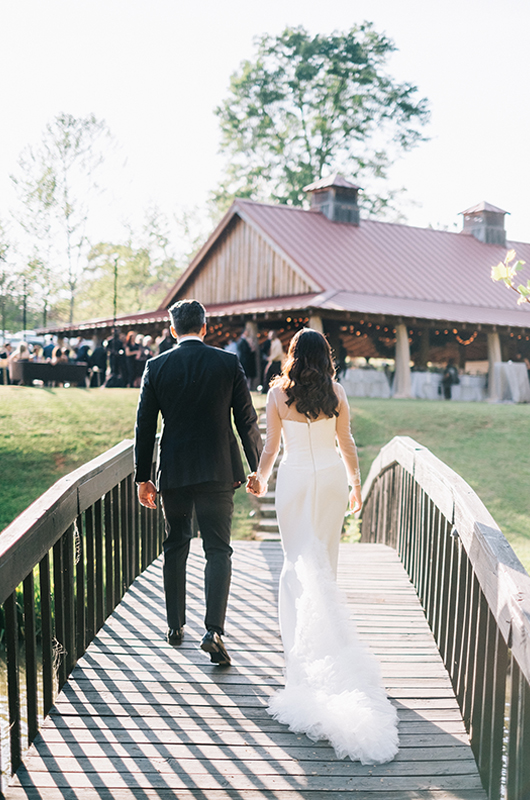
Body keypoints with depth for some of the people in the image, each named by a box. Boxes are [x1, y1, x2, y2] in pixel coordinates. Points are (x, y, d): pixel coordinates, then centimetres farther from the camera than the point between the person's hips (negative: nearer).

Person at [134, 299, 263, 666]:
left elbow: (145, 426, 1)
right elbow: (247, 420, -2)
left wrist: (143, 477, 8)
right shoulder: (228, 362, -3)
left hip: (174, 471, 2)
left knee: (175, 547, 17)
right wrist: (257, 468, 8)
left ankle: (175, 625, 26)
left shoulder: (156, 367, -1)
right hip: (218, 471, -1)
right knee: (218, 551, 2)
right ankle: (214, 630, -11)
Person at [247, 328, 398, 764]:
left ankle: (302, 635, 2)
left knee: (300, 557, 8)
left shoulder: (279, 394, -6)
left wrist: (260, 478, 10)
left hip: (294, 479, -1)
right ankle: (326, 632, 21)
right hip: (331, 477, 2)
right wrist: (356, 482, 17)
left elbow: (271, 445, -3)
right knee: (326, 556, 12)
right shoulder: (336, 393, -2)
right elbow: (346, 443, 4)